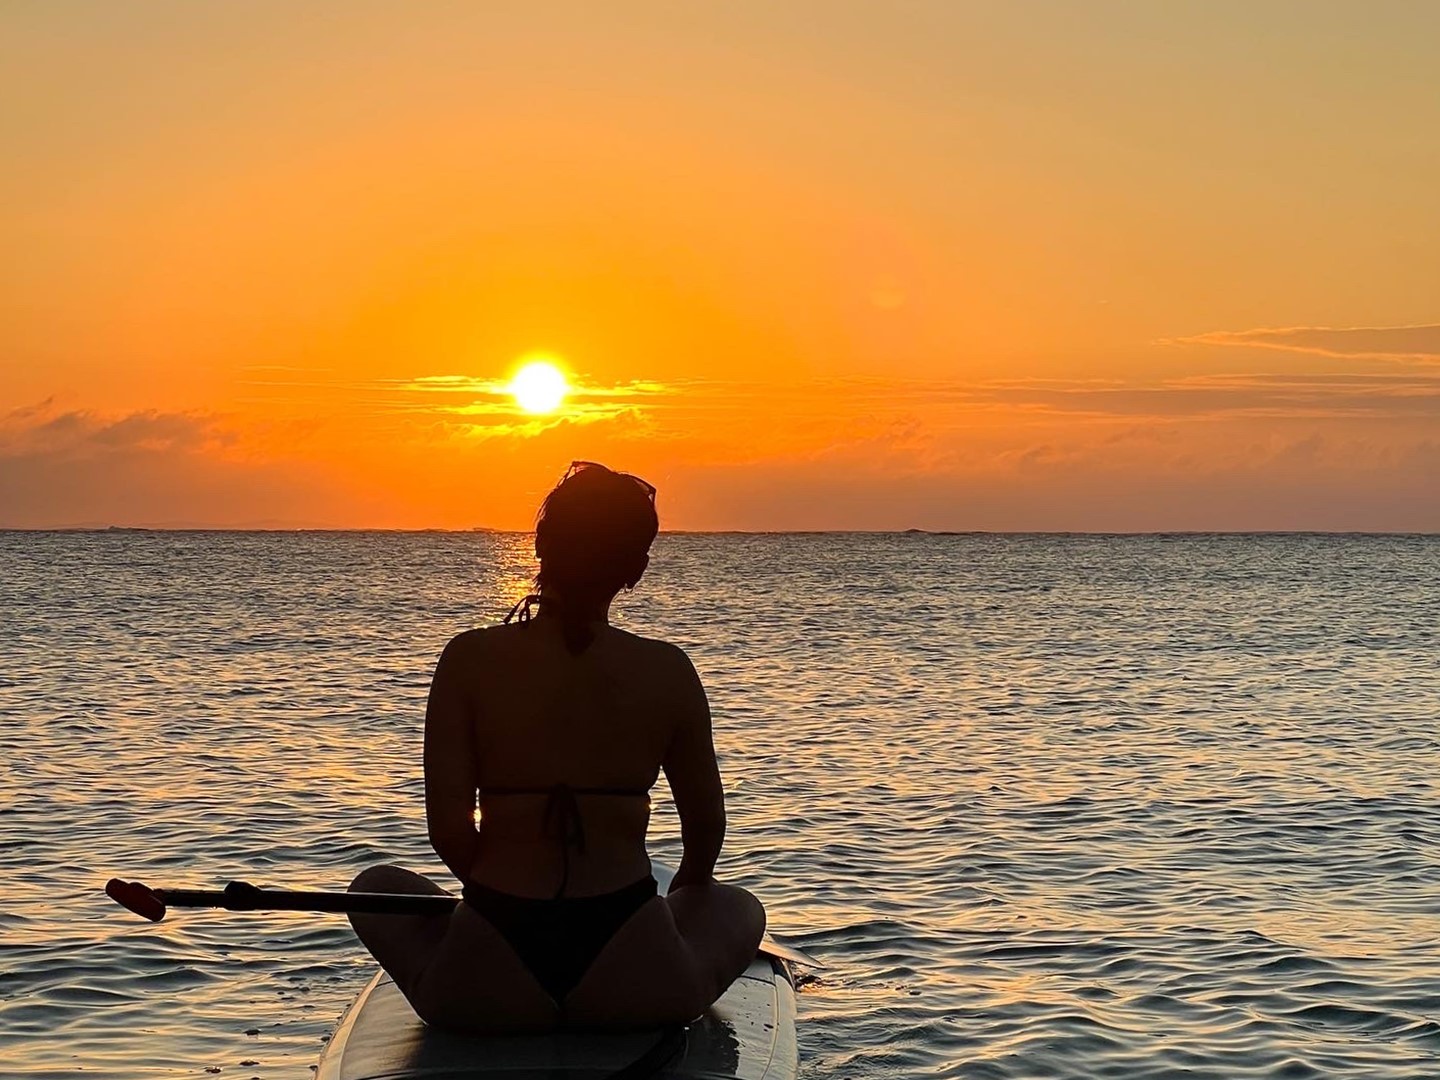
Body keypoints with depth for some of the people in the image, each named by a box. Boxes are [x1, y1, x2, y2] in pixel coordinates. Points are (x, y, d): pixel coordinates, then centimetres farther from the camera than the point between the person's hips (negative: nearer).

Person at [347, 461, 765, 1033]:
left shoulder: (470, 660, -5)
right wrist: (682, 894, 31)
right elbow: (707, 825, 9)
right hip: (634, 987, 0)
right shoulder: (668, 671, -2)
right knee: (738, 907, 32)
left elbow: (447, 825, -6)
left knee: (377, 886, 30)